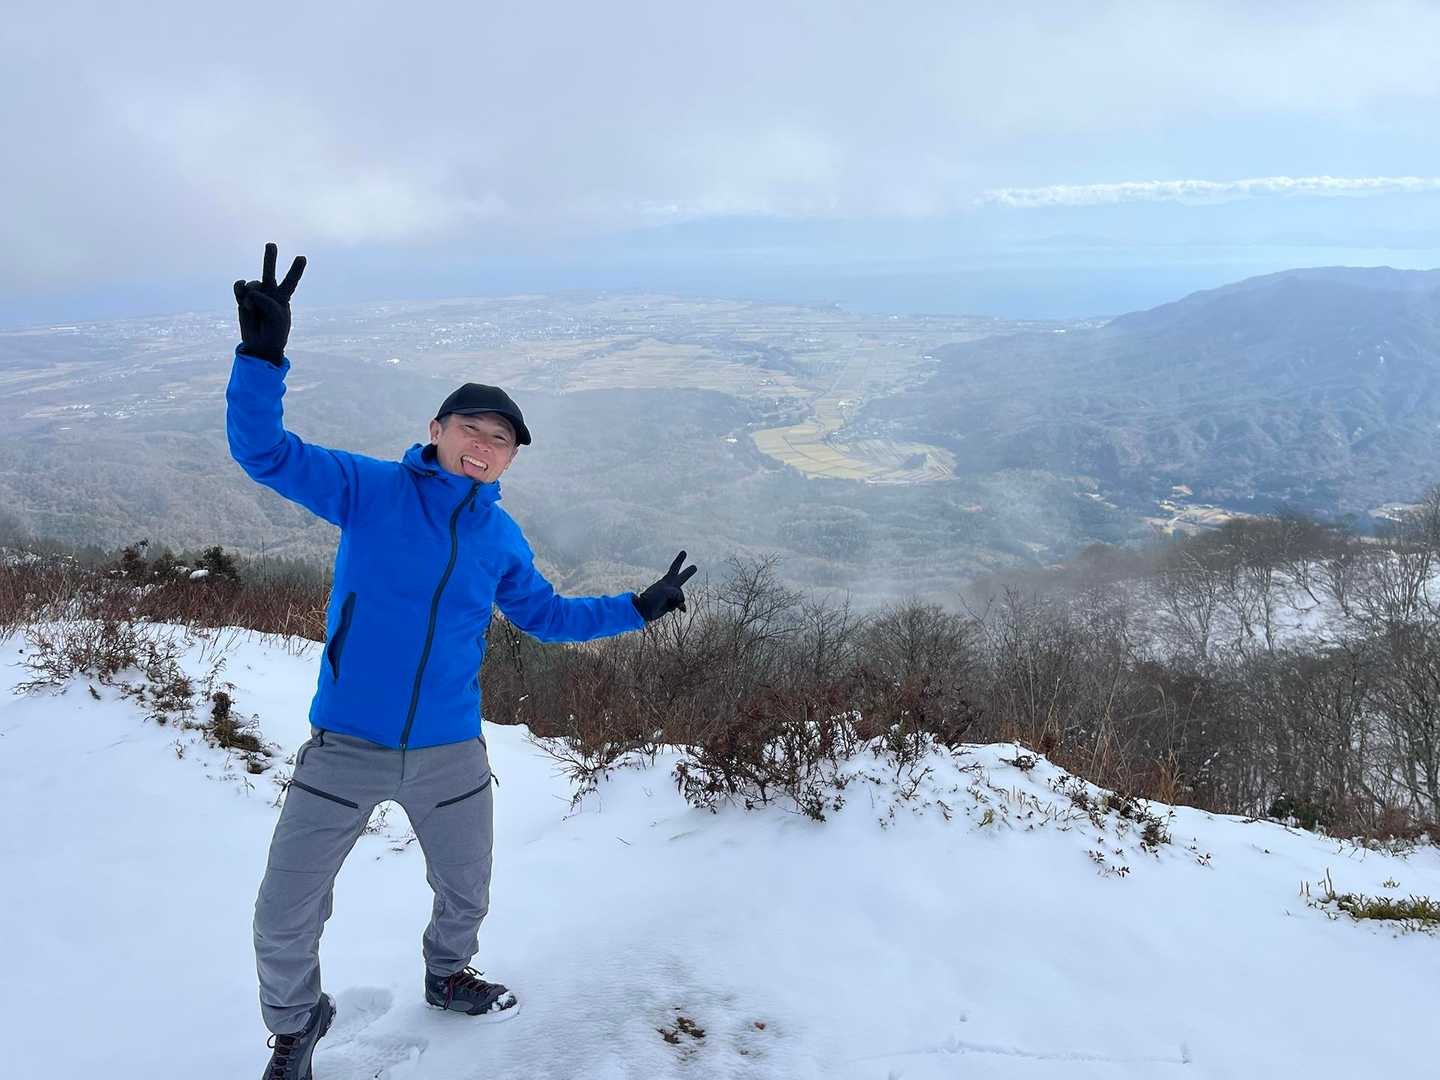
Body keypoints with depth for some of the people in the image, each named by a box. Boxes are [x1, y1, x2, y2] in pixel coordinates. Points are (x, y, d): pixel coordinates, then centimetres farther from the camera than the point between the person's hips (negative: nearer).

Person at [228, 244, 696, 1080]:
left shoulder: (502, 538, 3)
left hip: (450, 754, 3)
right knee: (285, 918, 6)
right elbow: (264, 451, -16)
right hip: (345, 750, -3)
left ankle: (448, 974, 54)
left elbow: (546, 615, 16)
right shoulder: (368, 489, -8)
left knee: (467, 895, 22)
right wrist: (263, 353, -31)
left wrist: (638, 608, 11)